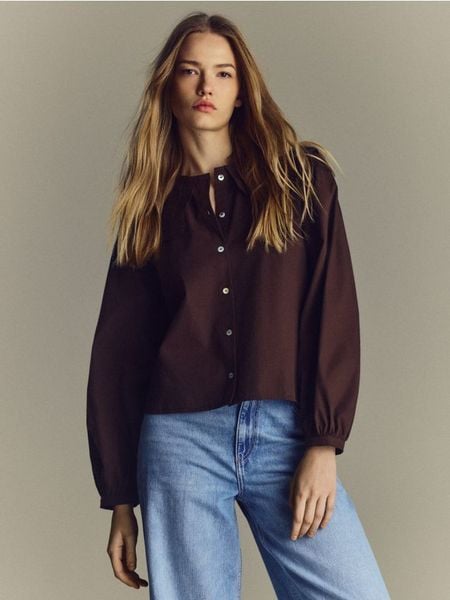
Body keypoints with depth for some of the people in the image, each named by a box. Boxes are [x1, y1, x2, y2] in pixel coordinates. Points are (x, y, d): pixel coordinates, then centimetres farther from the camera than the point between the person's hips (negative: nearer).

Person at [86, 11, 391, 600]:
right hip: (181, 440, 1)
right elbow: (117, 351, 11)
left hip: (287, 434, -1)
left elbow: (334, 313, 1)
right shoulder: (149, 207, 12)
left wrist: (323, 444, -9)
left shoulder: (301, 177, 8)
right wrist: (119, 497, 8)